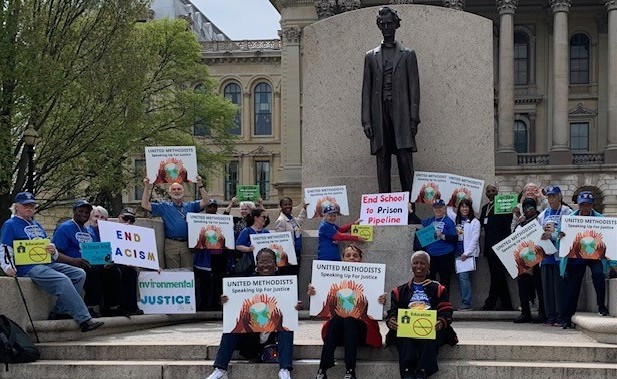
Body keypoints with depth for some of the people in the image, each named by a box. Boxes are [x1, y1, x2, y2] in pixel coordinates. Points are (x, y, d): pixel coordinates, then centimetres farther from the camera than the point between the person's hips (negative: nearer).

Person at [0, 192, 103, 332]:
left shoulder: (37, 225, 28)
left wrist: (53, 251, 1)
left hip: (49, 264, 8)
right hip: (29, 267, -8)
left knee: (79, 274, -10)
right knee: (63, 280, -30)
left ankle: (59, 312, -14)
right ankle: (84, 320, -32)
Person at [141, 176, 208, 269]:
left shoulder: (190, 206, 14)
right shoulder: (164, 207, 12)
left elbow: (205, 202, 0)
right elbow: (145, 205, 6)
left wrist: (200, 185, -9)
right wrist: (147, 187, -4)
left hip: (187, 244, 1)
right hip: (171, 244, -1)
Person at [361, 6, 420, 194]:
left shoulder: (408, 55, 11)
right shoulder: (371, 56, 16)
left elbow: (414, 87, 5)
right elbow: (366, 90, 11)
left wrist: (413, 119, -4)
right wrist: (366, 121, 2)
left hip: (401, 112, -2)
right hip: (379, 113, 2)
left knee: (405, 161, -6)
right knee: (382, 163, 0)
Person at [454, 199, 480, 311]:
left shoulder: (474, 222, -2)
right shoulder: (456, 221, 15)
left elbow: (474, 239, -7)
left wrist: (466, 253, -12)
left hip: (469, 254, -6)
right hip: (458, 253, 6)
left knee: (464, 277, -15)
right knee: (461, 278, 4)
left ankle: (467, 304, -13)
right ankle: (466, 304, 9)